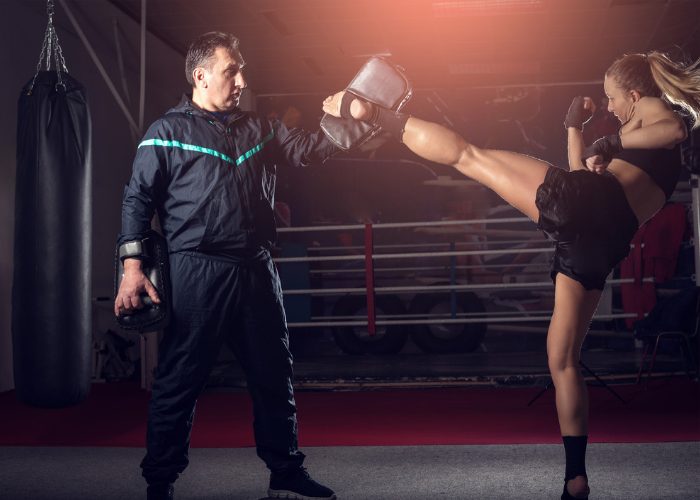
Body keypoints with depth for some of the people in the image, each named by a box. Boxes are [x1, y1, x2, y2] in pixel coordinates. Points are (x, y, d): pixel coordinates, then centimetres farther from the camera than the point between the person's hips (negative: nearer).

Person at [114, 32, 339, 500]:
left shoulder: (259, 128, 15)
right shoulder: (168, 132, 1)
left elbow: (310, 147, 11)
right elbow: (138, 199, -2)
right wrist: (132, 266, -11)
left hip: (257, 271, 5)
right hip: (197, 272, -5)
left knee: (274, 377, 11)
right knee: (178, 382, 0)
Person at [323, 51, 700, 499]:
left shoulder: (654, 109, 20)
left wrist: (616, 143, 3)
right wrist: (575, 127, 37)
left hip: (584, 202, -7)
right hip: (601, 242, 7)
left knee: (466, 154, 4)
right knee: (563, 360, 9)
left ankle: (368, 110, 3)